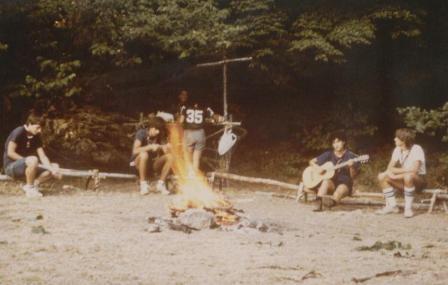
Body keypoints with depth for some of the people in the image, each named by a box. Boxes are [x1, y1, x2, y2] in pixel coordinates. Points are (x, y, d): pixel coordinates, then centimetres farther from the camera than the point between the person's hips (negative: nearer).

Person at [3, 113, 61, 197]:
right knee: (33, 160, -38)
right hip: (11, 166, -8)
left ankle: (33, 185, -2)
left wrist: (52, 169, -14)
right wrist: (27, 161, -22)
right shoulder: (19, 132, -16)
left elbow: (42, 157, 2)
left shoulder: (36, 137, 5)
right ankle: (30, 188, -21)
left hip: (23, 167, 8)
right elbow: (10, 153, -22)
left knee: (54, 167, -2)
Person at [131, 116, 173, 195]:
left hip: (152, 163, 5)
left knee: (170, 157, -17)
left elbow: (166, 152, -6)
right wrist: (150, 147, -38)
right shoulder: (142, 133, -16)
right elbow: (135, 151, -29)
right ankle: (143, 184, -26)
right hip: (138, 163, -5)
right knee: (144, 154, -38)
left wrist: (166, 147, -28)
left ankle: (160, 183, -9)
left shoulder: (159, 136, 0)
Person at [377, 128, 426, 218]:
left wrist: (395, 170, -22)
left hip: (418, 180, -7)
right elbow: (390, 167, 1)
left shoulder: (416, 150, -20)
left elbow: (414, 169, -32)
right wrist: (390, 172, -25)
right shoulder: (397, 150, 1)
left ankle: (408, 207, -26)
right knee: (382, 176, -10)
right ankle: (392, 205, -5)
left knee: (408, 176, -40)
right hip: (403, 181, 7)